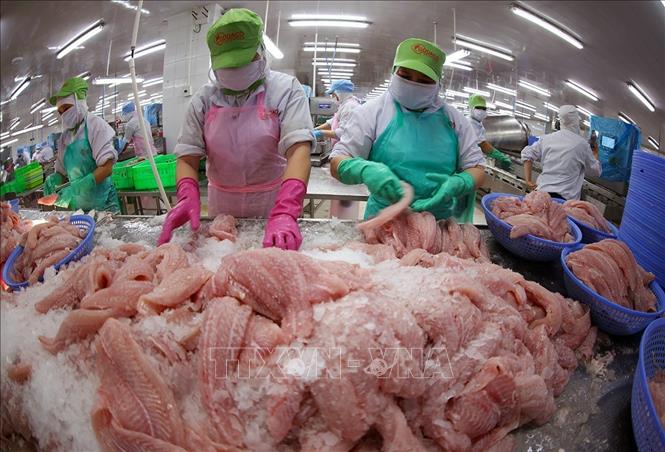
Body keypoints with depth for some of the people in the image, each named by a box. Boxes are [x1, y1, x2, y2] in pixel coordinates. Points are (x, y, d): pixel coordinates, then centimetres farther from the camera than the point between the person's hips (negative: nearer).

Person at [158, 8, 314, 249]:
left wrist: (285, 212, -40)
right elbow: (188, 158, -5)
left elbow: (299, 148, -25)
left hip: (273, 204, -2)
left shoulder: (286, 89, -12)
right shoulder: (203, 100, -3)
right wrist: (187, 197, -28)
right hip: (222, 205, 3)